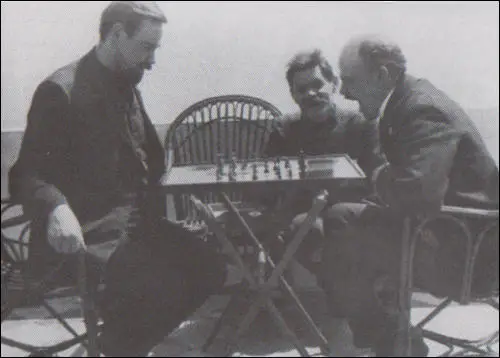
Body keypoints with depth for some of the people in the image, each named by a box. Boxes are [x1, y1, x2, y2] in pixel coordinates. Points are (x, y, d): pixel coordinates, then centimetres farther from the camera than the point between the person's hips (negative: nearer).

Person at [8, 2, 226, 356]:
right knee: (162, 285, -27)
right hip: (89, 229, -8)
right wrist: (57, 208, -33)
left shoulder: (126, 86, 12)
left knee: (210, 266, -7)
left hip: (134, 217, 8)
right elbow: (27, 174, -13)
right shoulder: (60, 90, -12)